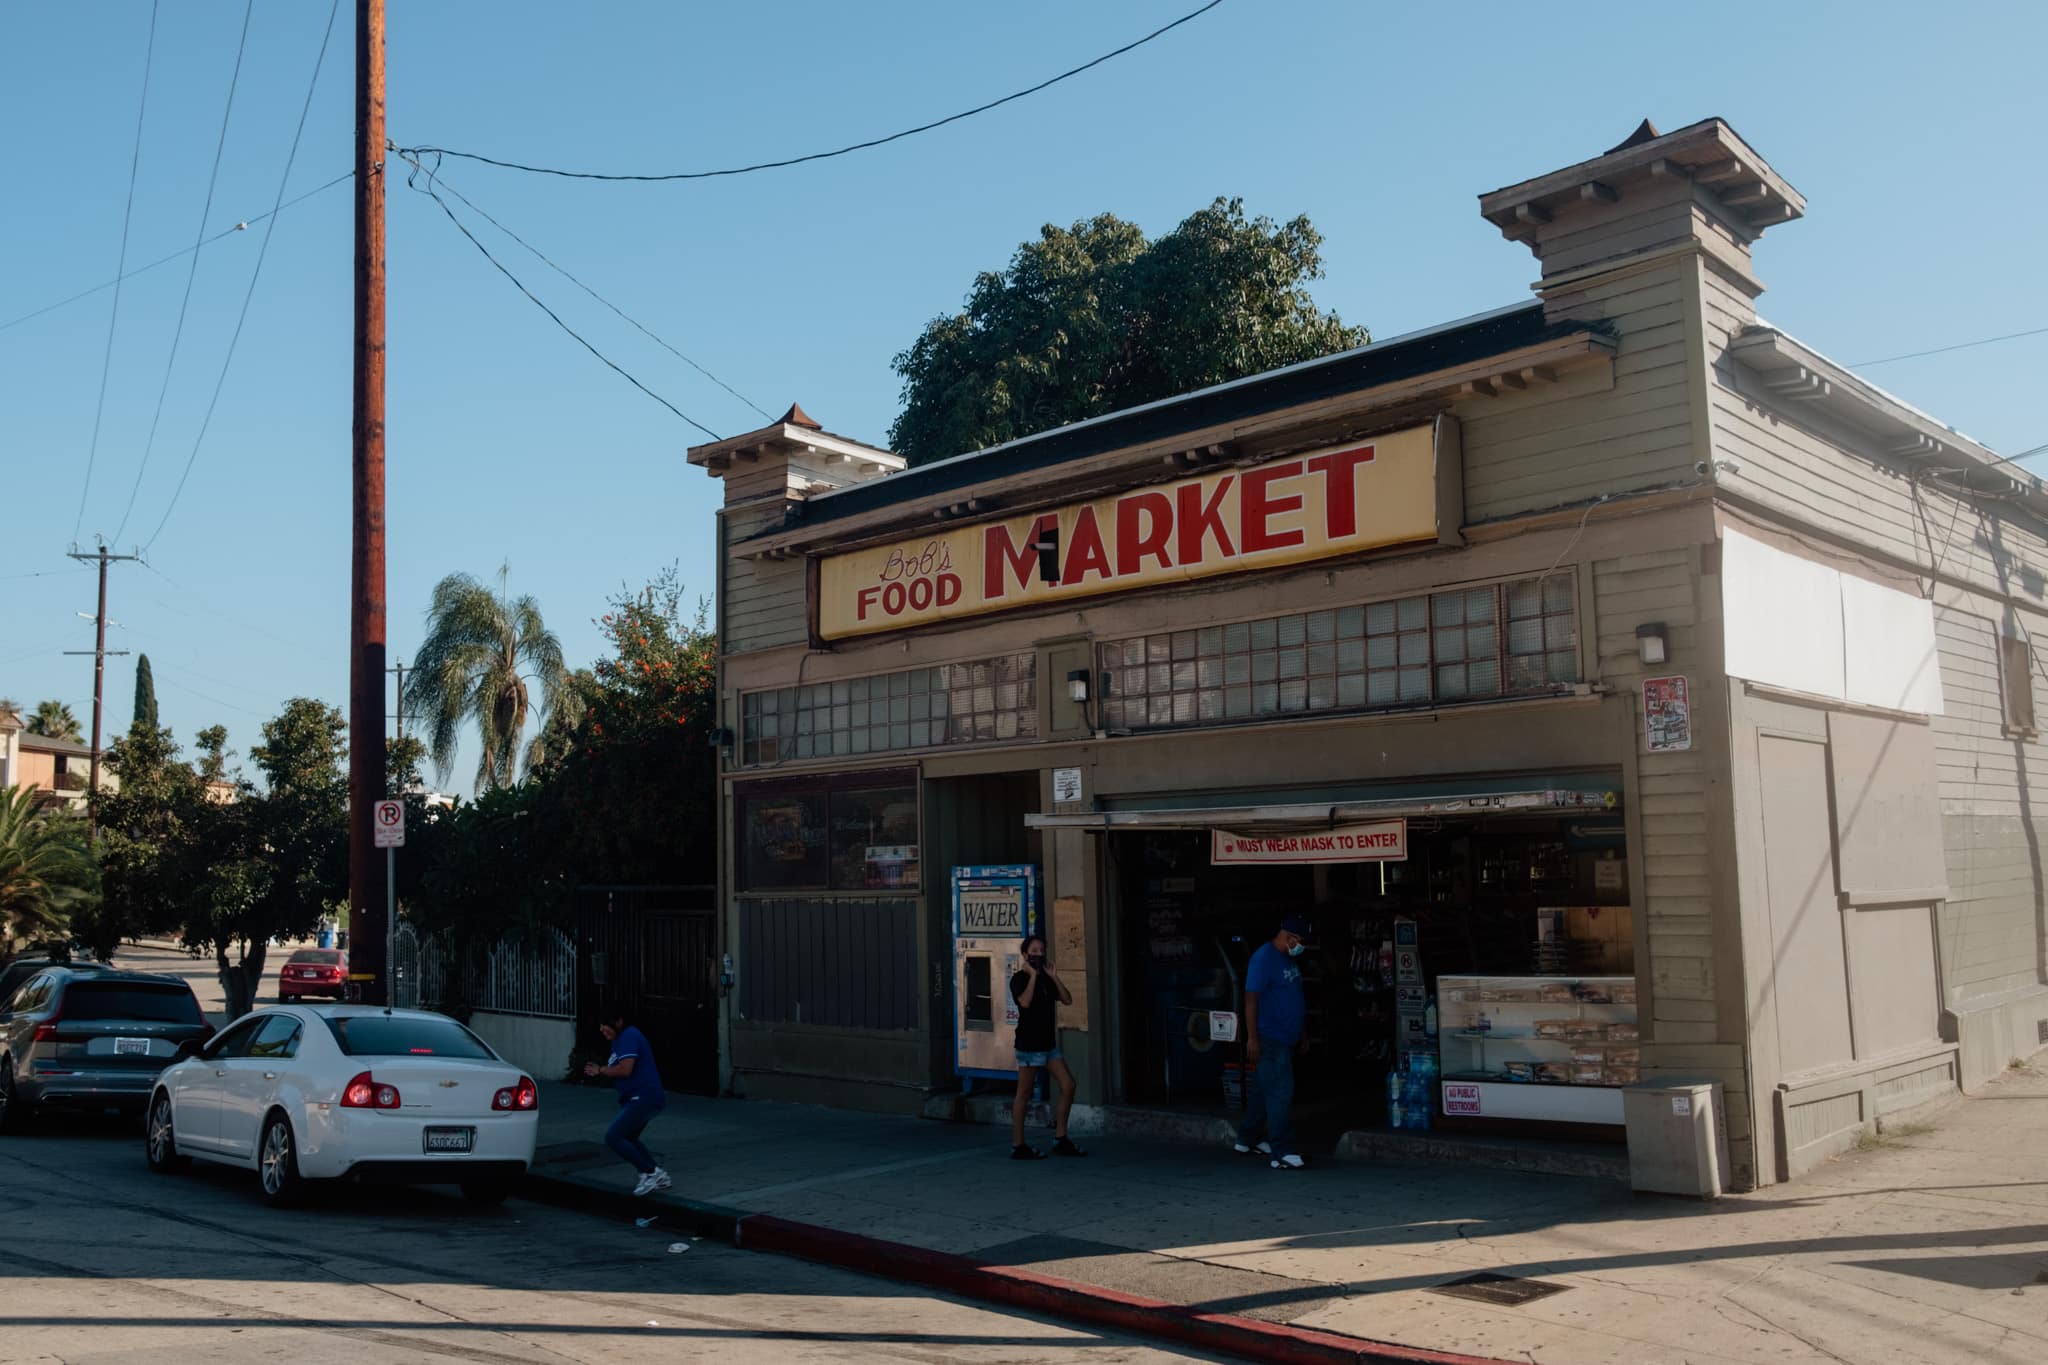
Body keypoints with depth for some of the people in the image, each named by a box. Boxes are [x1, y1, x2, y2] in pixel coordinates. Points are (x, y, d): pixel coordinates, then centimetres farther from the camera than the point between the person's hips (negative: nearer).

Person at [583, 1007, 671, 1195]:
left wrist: (600, 1070, -11)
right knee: (627, 1139, 23)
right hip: (637, 1098, 12)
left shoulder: (629, 1037, -16)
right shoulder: (618, 1039, 18)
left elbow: (625, 1069, -26)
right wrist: (601, 1070, 2)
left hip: (645, 1098, -12)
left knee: (613, 1137, -14)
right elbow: (618, 1069, 22)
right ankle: (659, 1177, 24)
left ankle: (650, 1173, -9)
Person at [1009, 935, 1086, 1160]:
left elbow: (1067, 999, 5)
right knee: (1024, 1095, -1)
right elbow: (1025, 1001, -24)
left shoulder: (1046, 979, 15)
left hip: (1048, 1044, 7)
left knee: (1068, 1086, 1)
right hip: (1028, 1044, -7)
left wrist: (1053, 976, -1)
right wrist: (1033, 975, -16)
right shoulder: (1019, 979, -5)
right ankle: (1017, 1146, 6)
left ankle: (1060, 1140, 10)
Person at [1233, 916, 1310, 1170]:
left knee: (1263, 1090, 16)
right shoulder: (1264, 958, -16)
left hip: (1285, 1039, 9)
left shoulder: (1289, 960, 14)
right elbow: (1251, 998, -18)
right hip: (1269, 1039, -9)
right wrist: (1252, 1038, -21)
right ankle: (1282, 1152, -8)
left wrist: (1301, 1034, 23)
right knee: (1280, 1092, -10)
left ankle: (1248, 1139, 26)